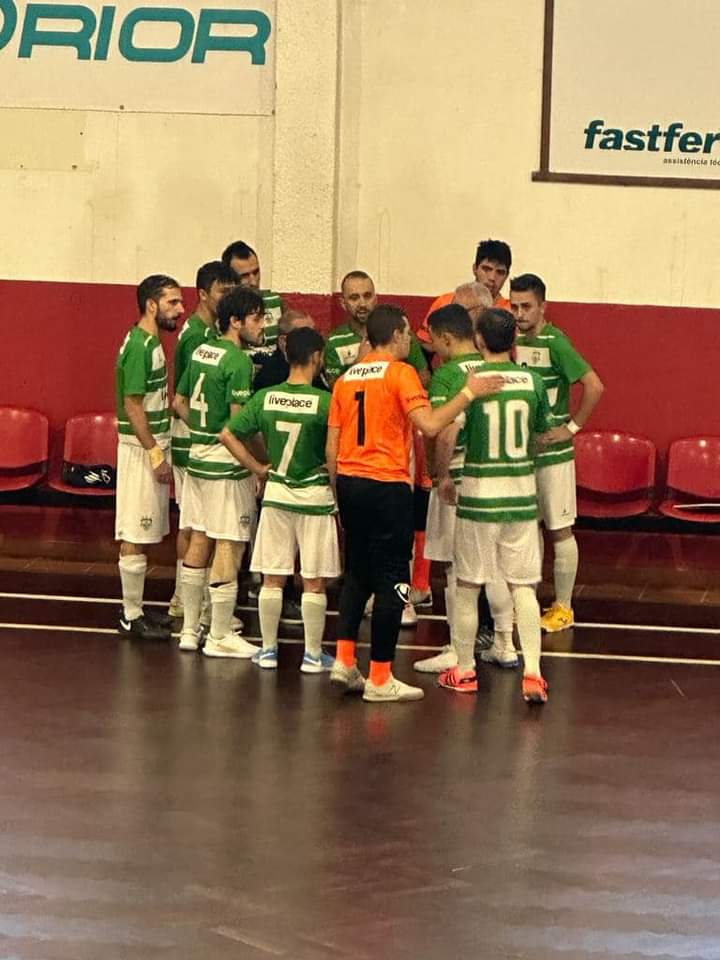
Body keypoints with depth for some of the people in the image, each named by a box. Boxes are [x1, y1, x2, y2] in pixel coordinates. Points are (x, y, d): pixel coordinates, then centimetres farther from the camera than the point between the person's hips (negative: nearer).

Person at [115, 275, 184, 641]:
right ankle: (132, 617, 1)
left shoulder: (151, 343, 13)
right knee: (136, 536, -4)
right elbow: (133, 405, -20)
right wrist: (155, 453, -20)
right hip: (141, 450, -10)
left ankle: (134, 610, 19)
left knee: (141, 535, 13)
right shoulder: (139, 346, -17)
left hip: (153, 447, 10)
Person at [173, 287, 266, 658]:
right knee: (229, 546, -2)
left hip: (198, 458, 8)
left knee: (199, 541, 13)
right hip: (228, 463, -8)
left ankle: (190, 629, 19)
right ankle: (220, 636, 2)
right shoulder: (238, 361, -16)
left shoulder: (200, 351, 9)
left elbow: (180, 402, 17)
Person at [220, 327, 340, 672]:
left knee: (272, 578, 10)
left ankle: (268, 650, 15)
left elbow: (228, 435, -1)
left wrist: (258, 468, 5)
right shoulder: (324, 401, -15)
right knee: (314, 581, 5)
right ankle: (313, 654, 10)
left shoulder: (265, 397, -3)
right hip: (315, 495, -3)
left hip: (276, 493, 4)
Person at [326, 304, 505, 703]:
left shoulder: (346, 378, 11)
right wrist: (469, 393, -13)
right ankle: (380, 679, 1)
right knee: (391, 581, 0)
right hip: (387, 486, -7)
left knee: (357, 573, 20)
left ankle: (344, 659, 12)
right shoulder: (400, 373, -8)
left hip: (349, 483, 7)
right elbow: (430, 425, -20)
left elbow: (331, 447, 12)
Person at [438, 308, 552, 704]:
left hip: (478, 494, -3)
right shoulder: (532, 381, 0)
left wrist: (444, 477, -1)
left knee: (467, 587, 10)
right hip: (522, 494, 3)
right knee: (523, 586, 6)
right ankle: (532, 671, -4)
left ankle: (464, 671, 19)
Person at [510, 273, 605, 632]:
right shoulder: (514, 340, 5)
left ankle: (563, 608, 9)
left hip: (552, 452, -7)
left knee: (560, 530, 2)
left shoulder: (555, 343, -16)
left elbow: (594, 386, -22)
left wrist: (572, 427, -17)